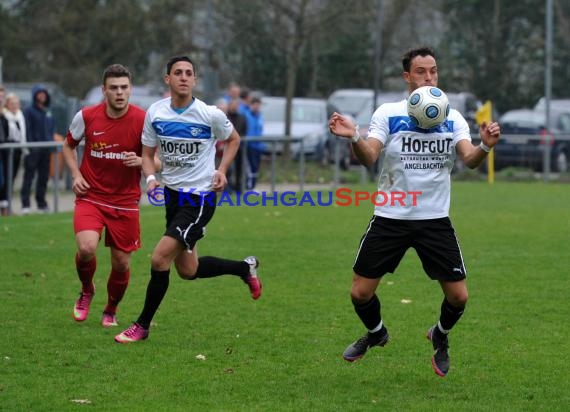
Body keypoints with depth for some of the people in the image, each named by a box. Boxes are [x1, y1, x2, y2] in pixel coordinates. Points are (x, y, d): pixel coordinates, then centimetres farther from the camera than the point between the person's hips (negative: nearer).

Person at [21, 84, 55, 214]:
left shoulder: (47, 111, 14)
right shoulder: (29, 111, -5)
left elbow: (52, 127, 20)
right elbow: (27, 129, -11)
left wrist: (51, 140, 6)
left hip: (46, 149, 6)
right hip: (33, 149, -6)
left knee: (44, 176, 10)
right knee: (29, 175, -7)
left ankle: (41, 202, 19)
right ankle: (25, 204, -9)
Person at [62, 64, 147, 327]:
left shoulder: (143, 120, -8)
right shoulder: (86, 116, -5)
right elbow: (69, 145, 14)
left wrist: (140, 162, -22)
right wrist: (75, 174, -2)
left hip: (125, 201, 1)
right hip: (90, 195, 0)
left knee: (121, 263, 4)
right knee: (86, 248, -24)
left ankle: (111, 310, 34)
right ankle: (86, 291, 10)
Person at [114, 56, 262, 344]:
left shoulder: (210, 115, -12)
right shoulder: (155, 113, -3)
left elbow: (233, 139, 8)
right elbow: (148, 153, 7)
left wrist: (222, 171, -5)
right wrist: (151, 178, -13)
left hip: (200, 196, -6)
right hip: (172, 193, 6)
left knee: (160, 258, -15)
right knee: (187, 270, 13)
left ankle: (143, 326, 0)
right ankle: (245, 268, 38)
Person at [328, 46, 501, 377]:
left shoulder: (453, 118, 2)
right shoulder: (388, 114, -3)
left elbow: (469, 160, -11)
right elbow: (369, 157, -14)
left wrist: (485, 147, -34)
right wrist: (354, 138, -36)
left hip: (435, 219, 1)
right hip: (391, 218, -1)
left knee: (458, 296, -3)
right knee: (361, 292, 0)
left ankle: (441, 337, 31)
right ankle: (376, 332, 34)